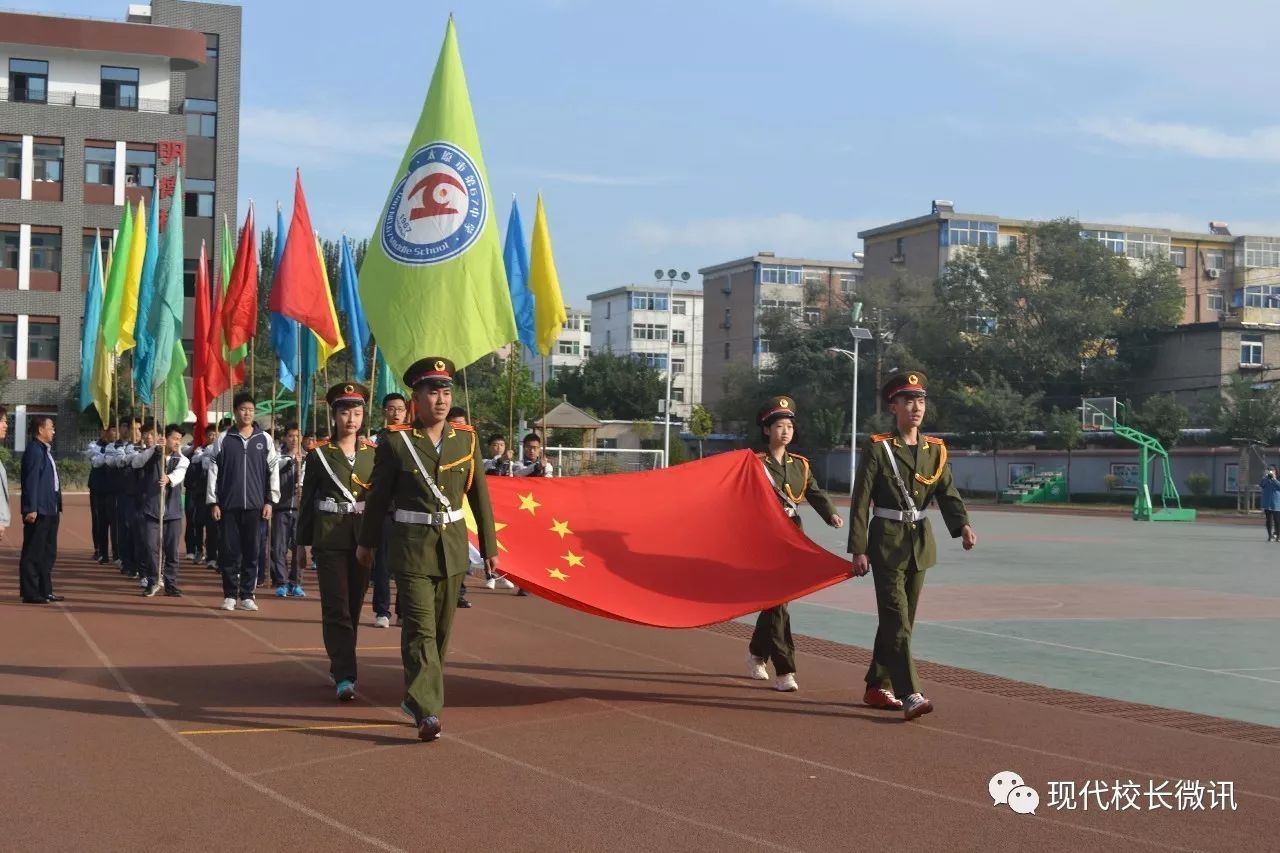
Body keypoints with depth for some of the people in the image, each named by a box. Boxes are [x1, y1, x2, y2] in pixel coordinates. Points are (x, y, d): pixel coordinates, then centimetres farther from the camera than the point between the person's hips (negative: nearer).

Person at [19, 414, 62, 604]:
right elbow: (31, 481, -18)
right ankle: (30, 593, -1)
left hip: (50, 511, 10)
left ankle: (45, 590, 22)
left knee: (48, 553, 14)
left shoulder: (47, 450, 16)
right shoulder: (34, 450, -13)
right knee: (33, 554, -4)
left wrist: (58, 507, 16)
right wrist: (31, 509, -22)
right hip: (38, 511, -10)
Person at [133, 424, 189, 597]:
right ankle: (152, 582, 8)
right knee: (151, 547, -5)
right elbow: (136, 462, -16)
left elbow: (179, 473, -16)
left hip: (172, 511, 2)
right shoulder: (150, 455, 4)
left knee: (172, 550, 3)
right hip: (151, 509, -2)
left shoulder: (181, 460, 6)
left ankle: (171, 584, 12)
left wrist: (168, 478, -39)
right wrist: (154, 448, -27)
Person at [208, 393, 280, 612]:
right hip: (229, 505, 0)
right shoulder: (224, 439, 3)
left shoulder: (265, 440, 5)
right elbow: (213, 471, 3)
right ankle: (230, 595, 11)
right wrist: (213, 502, -1)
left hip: (255, 505, 0)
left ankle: (246, 595, 9)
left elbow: (273, 471, 5)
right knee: (229, 551, 2)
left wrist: (270, 501, 0)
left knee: (252, 552, 2)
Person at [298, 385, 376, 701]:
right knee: (336, 607, -8)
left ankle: (340, 666, 27)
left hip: (363, 538, 3)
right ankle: (344, 677, -11)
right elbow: (307, 500, 4)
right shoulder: (318, 454, 1)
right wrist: (303, 542, 2)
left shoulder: (372, 453, 8)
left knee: (354, 606, 10)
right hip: (329, 539, -3)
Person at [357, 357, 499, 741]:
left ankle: (417, 697, 28)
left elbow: (479, 496, 9)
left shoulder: (466, 440, 4)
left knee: (441, 629, 11)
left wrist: (489, 546, 10)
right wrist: (367, 542, 11)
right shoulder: (395, 442, -6)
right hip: (412, 547, -4)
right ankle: (427, 711, -13)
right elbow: (378, 496, 4)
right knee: (420, 629, -11)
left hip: (453, 546, 4)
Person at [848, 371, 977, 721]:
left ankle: (877, 687, 23)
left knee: (902, 619, 12)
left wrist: (963, 525, -23)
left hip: (920, 543, 6)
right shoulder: (877, 449, -8)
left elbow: (948, 494, -3)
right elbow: (860, 503, -8)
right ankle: (910, 695, -16)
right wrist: (858, 550, -12)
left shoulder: (935, 450, 6)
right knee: (897, 619, -11)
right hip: (887, 542, -6)